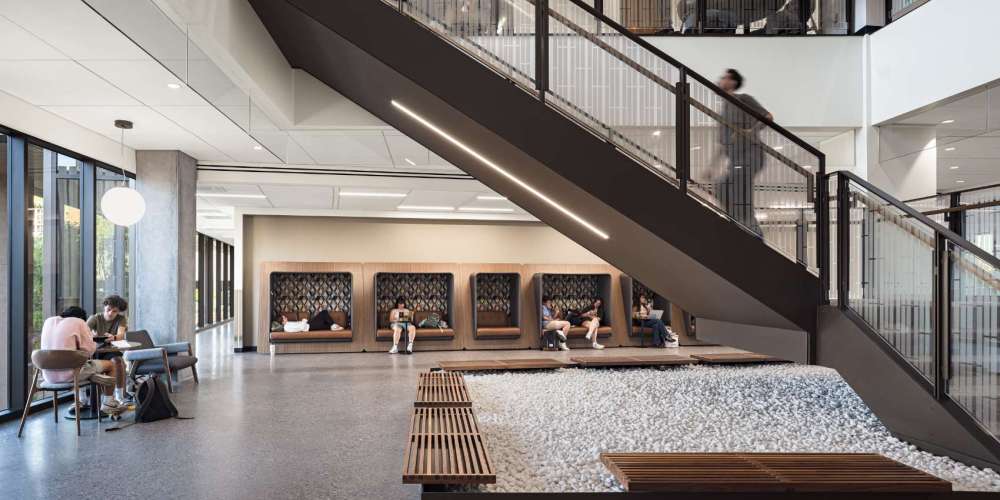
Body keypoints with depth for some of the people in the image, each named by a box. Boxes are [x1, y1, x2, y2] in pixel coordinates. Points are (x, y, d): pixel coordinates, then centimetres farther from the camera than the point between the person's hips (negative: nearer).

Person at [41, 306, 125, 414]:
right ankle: (108, 404, 19)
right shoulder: (79, 322, -6)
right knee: (110, 364, 13)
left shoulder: (49, 321, 12)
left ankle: (82, 401, 45)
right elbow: (88, 349, -10)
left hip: (49, 376, 7)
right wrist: (94, 344, 10)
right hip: (69, 374, -7)